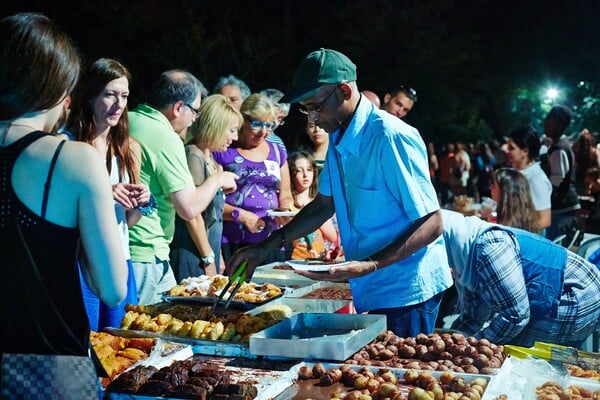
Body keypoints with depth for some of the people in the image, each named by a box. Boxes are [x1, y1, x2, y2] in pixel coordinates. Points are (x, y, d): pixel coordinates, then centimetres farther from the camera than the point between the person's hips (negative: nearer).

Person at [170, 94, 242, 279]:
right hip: (192, 255, -9)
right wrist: (208, 259, -14)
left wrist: (217, 257, 17)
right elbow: (192, 214, -17)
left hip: (209, 251, 9)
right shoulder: (193, 156, -13)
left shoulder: (210, 159, 15)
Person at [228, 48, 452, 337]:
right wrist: (267, 247, 9)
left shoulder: (391, 137, -20)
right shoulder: (338, 139, 8)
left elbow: (431, 225, -20)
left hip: (405, 291, -8)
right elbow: (325, 205, 18)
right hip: (369, 292, 8)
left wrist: (371, 265, -30)